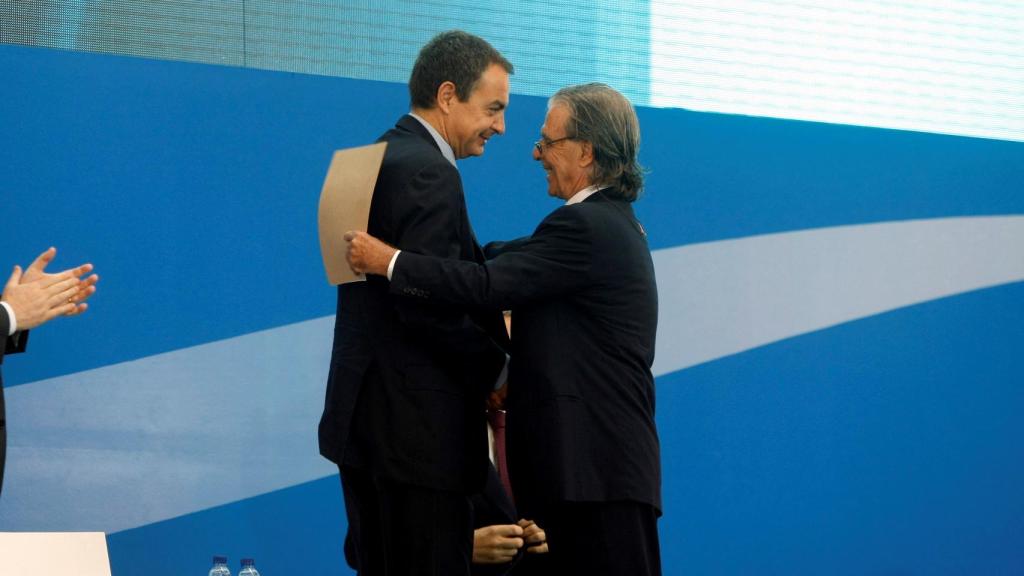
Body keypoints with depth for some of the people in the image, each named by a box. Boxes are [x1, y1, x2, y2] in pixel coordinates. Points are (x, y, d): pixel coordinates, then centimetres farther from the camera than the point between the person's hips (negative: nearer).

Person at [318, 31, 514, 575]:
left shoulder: (378, 158, 16)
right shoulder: (427, 172, -16)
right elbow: (432, 307, -21)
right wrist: (500, 371, -7)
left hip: (368, 417, 10)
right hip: (414, 428, -10)